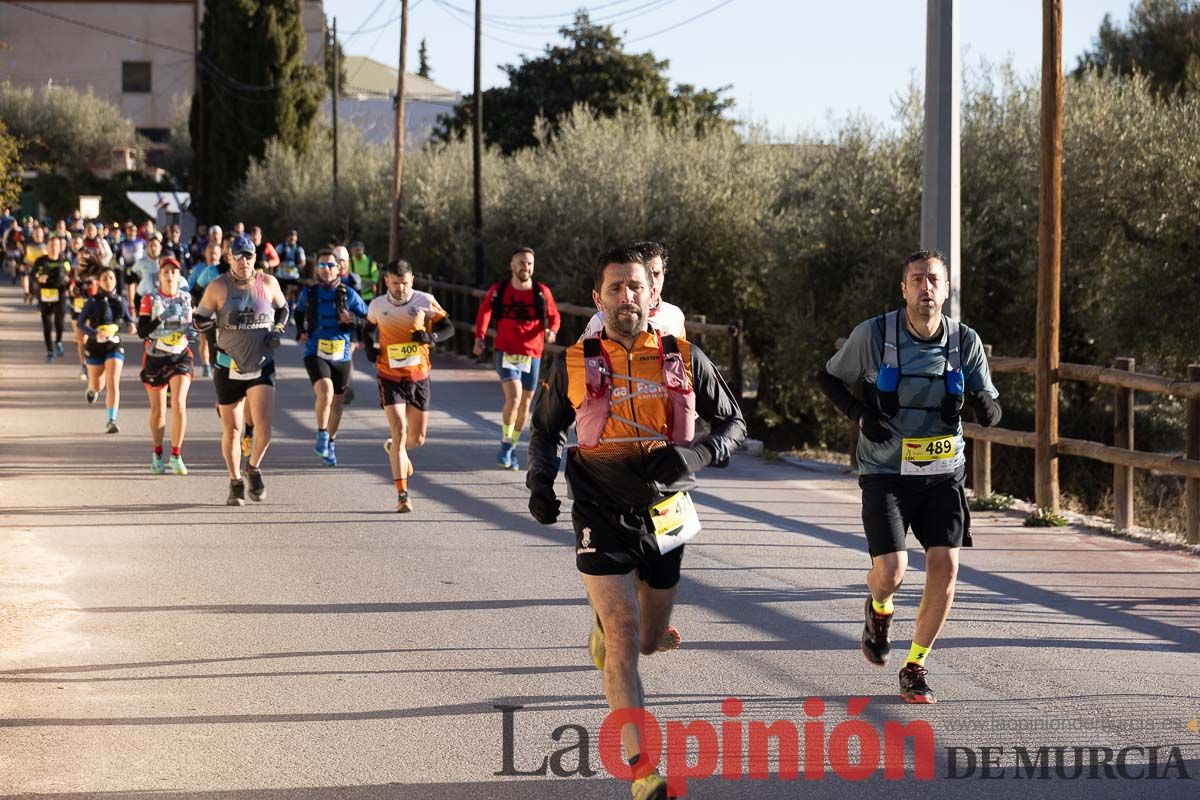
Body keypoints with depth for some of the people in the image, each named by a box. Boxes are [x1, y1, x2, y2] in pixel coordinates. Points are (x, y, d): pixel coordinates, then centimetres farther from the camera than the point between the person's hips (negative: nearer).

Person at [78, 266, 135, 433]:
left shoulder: (120, 300, 0)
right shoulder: (93, 301, -10)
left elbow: (127, 317, 16)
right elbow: (81, 322, -13)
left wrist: (131, 324, -8)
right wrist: (95, 334, -31)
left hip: (114, 345, 1)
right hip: (95, 345, -1)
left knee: (113, 383, -13)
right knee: (98, 386, 13)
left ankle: (111, 421, -9)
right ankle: (91, 389, 51)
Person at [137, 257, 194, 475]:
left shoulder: (187, 298, 1)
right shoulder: (150, 298, -6)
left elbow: (195, 325, 16)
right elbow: (142, 331, -12)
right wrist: (160, 318, -25)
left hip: (181, 356, 1)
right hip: (155, 357, -1)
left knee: (179, 405, -15)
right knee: (158, 410, 9)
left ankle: (176, 456, -6)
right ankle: (157, 453, 29)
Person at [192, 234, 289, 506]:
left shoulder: (268, 283, 0)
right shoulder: (218, 287, -6)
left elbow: (282, 309, 18)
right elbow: (198, 321, -1)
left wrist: (278, 331, 1)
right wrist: (221, 320, -20)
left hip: (262, 366, 0)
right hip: (229, 368, 0)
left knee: (264, 426, -13)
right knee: (231, 429, 6)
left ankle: (254, 468, 16)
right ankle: (236, 483, 24)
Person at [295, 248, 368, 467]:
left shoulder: (348, 294, 0)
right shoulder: (308, 293, 4)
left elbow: (368, 320, 4)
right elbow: (299, 314, 24)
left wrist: (352, 323, -14)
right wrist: (300, 332, 8)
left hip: (341, 356, 1)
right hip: (315, 353, -1)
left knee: (336, 403, 12)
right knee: (325, 392, -26)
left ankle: (331, 444, 32)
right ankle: (321, 436, -8)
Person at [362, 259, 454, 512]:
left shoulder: (425, 301, -5)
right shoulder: (378, 306, -1)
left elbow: (448, 327, 1)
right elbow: (368, 328, 19)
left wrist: (431, 336, -19)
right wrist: (369, 347, -1)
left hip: (418, 375, 1)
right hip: (390, 377, -1)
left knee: (417, 438, 10)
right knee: (399, 431, -16)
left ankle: (396, 450, 47)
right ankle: (402, 494, -13)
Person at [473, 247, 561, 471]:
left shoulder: (542, 292, -2)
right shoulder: (499, 291, -3)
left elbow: (554, 316, 7)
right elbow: (484, 312, 7)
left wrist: (551, 330, -15)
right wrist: (480, 337, -8)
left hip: (532, 355, 2)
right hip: (506, 353, -2)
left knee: (525, 403, 10)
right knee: (513, 398, -20)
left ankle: (512, 448, 28)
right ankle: (506, 444, 0)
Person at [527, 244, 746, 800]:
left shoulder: (684, 359, -1)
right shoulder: (575, 364, -1)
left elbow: (733, 424, 6)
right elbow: (545, 429, 15)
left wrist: (698, 454, -15)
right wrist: (540, 482, -3)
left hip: (664, 518, 2)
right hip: (602, 519, -2)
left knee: (650, 641, 14)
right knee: (623, 641, -14)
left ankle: (604, 621, 51)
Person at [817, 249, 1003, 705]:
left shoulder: (965, 342, -2)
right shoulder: (874, 335, -9)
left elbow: (990, 413, 4)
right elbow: (829, 378, 6)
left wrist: (984, 405, -22)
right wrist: (861, 415, -12)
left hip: (942, 474, 2)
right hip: (886, 473, -2)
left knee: (945, 566, -11)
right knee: (891, 572, -15)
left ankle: (915, 668, 8)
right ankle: (878, 610, 24)